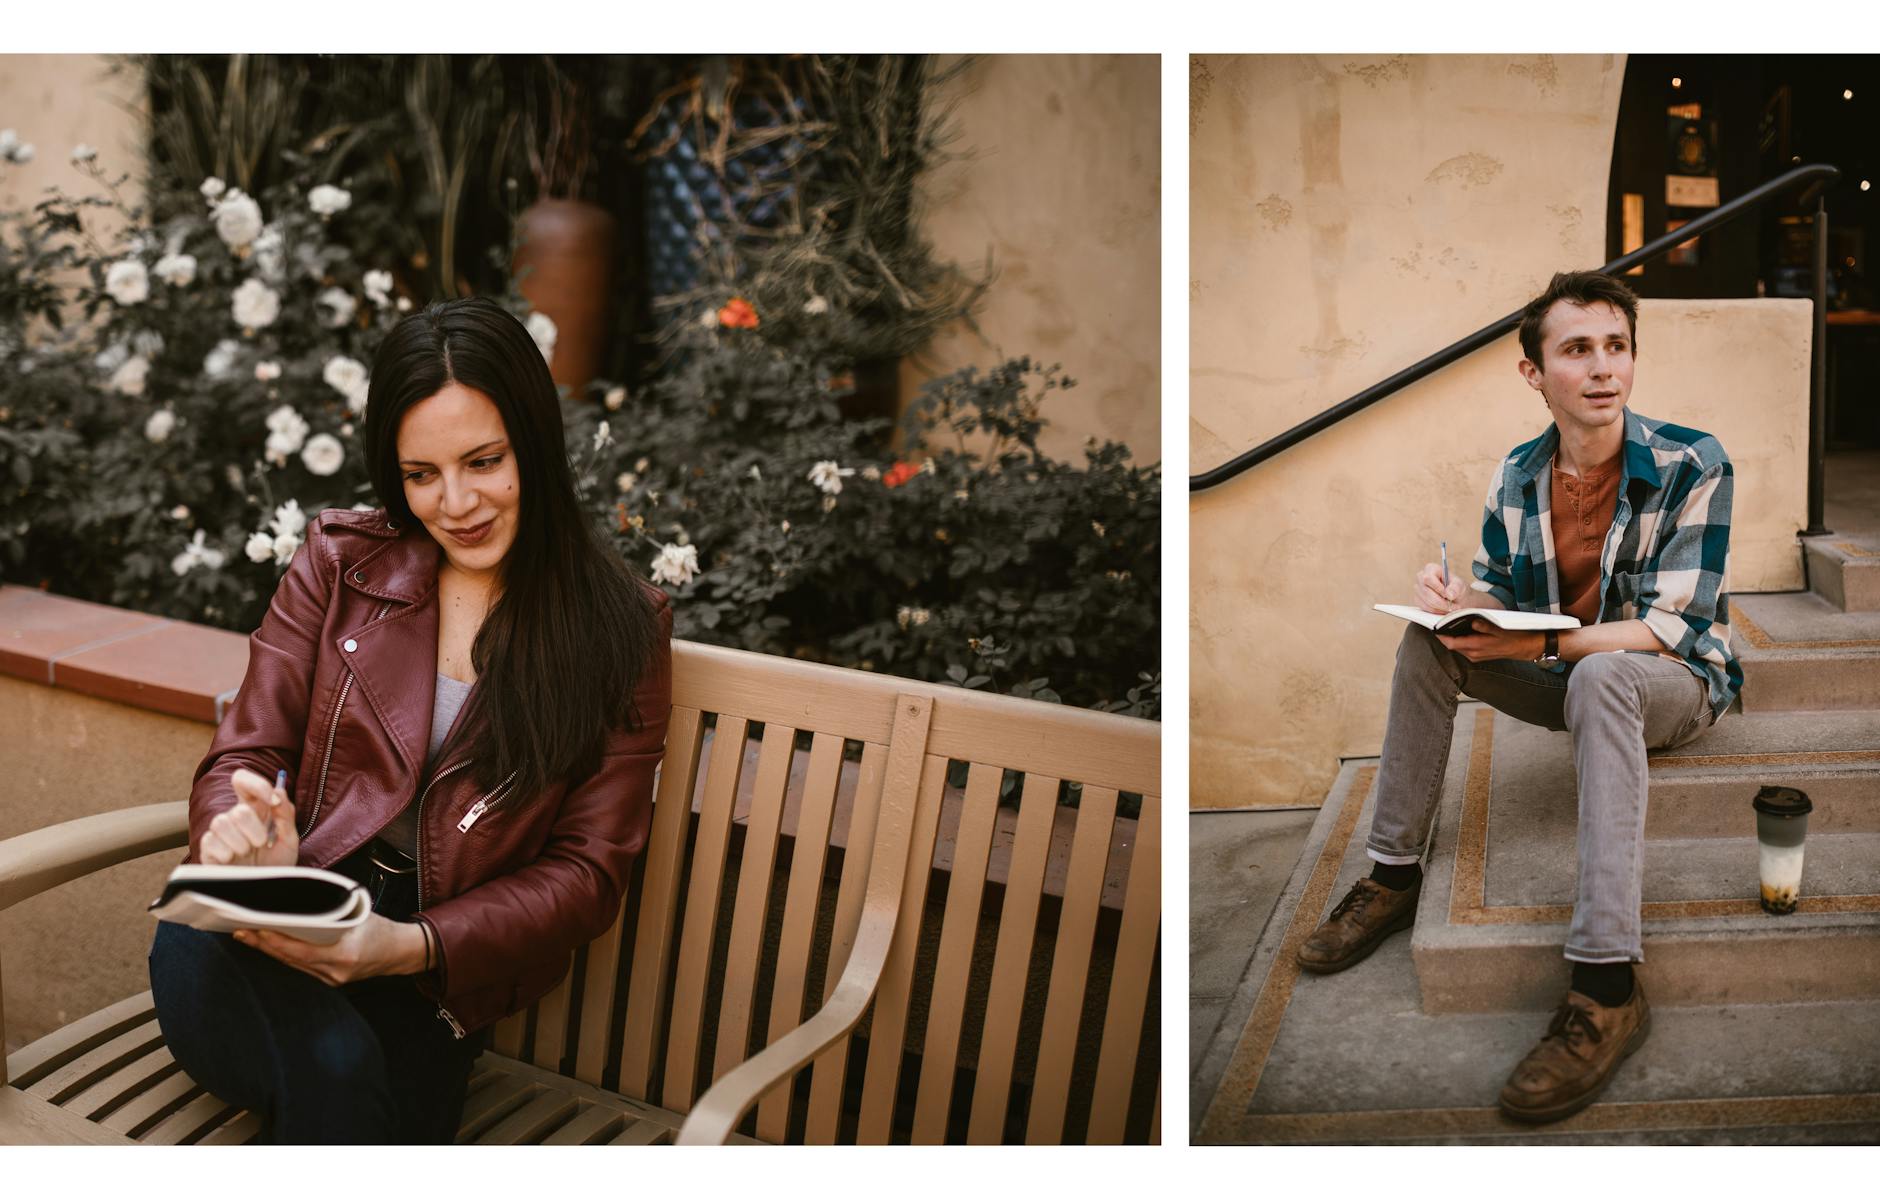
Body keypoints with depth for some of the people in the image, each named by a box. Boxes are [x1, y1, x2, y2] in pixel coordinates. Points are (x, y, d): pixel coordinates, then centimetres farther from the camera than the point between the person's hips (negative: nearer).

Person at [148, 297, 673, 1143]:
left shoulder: (621, 628, 3)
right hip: (285, 926, 3)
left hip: (443, 973, -3)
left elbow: (588, 869, 0)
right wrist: (236, 831, -18)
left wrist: (414, 945, -17)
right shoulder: (338, 562, 9)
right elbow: (245, 753, 8)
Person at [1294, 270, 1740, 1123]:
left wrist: (1541, 644, -35)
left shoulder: (1690, 467, -18)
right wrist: (1459, 598, -20)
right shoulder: (1516, 476, -3)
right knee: (1426, 641, -11)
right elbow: (1501, 593, 6)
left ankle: (1607, 986, -45)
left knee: (1600, 677, -39)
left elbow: (1672, 628, -23)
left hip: (1677, 681, -5)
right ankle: (1394, 874, -4)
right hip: (1567, 675, 6)